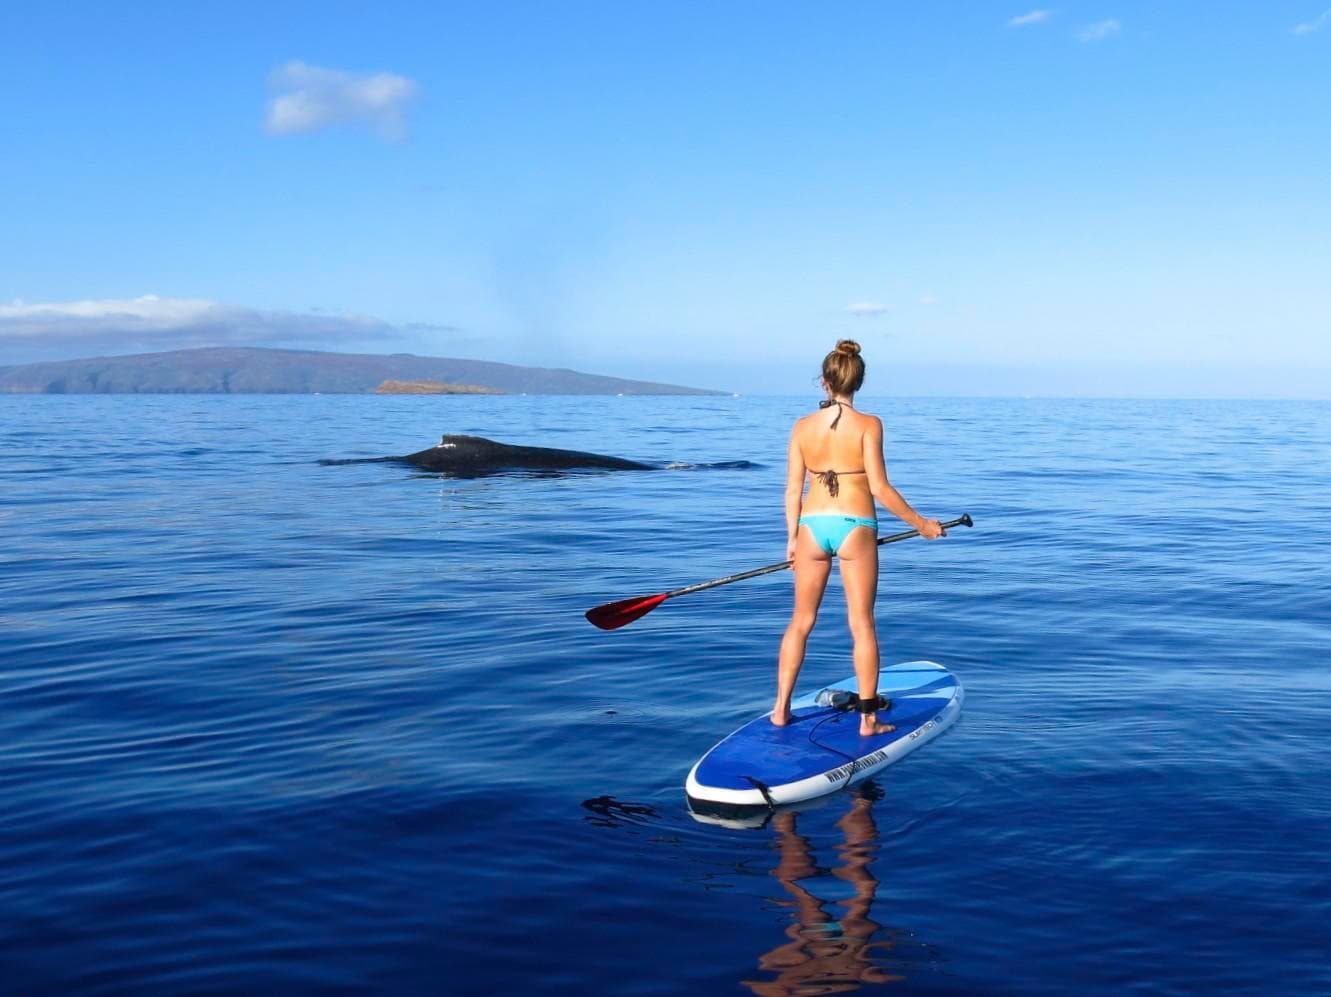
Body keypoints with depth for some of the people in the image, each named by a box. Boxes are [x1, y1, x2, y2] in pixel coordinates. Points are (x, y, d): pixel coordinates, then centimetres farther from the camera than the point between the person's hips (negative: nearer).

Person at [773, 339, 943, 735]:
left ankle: (781, 709, 18)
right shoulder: (868, 424, -7)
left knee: (801, 620, 15)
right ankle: (868, 718, 10)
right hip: (855, 527, -3)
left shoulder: (803, 426, 2)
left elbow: (793, 488, 3)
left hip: (812, 525, 3)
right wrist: (920, 523, 0)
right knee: (862, 625, 6)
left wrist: (792, 538, 14)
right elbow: (879, 487, -10)